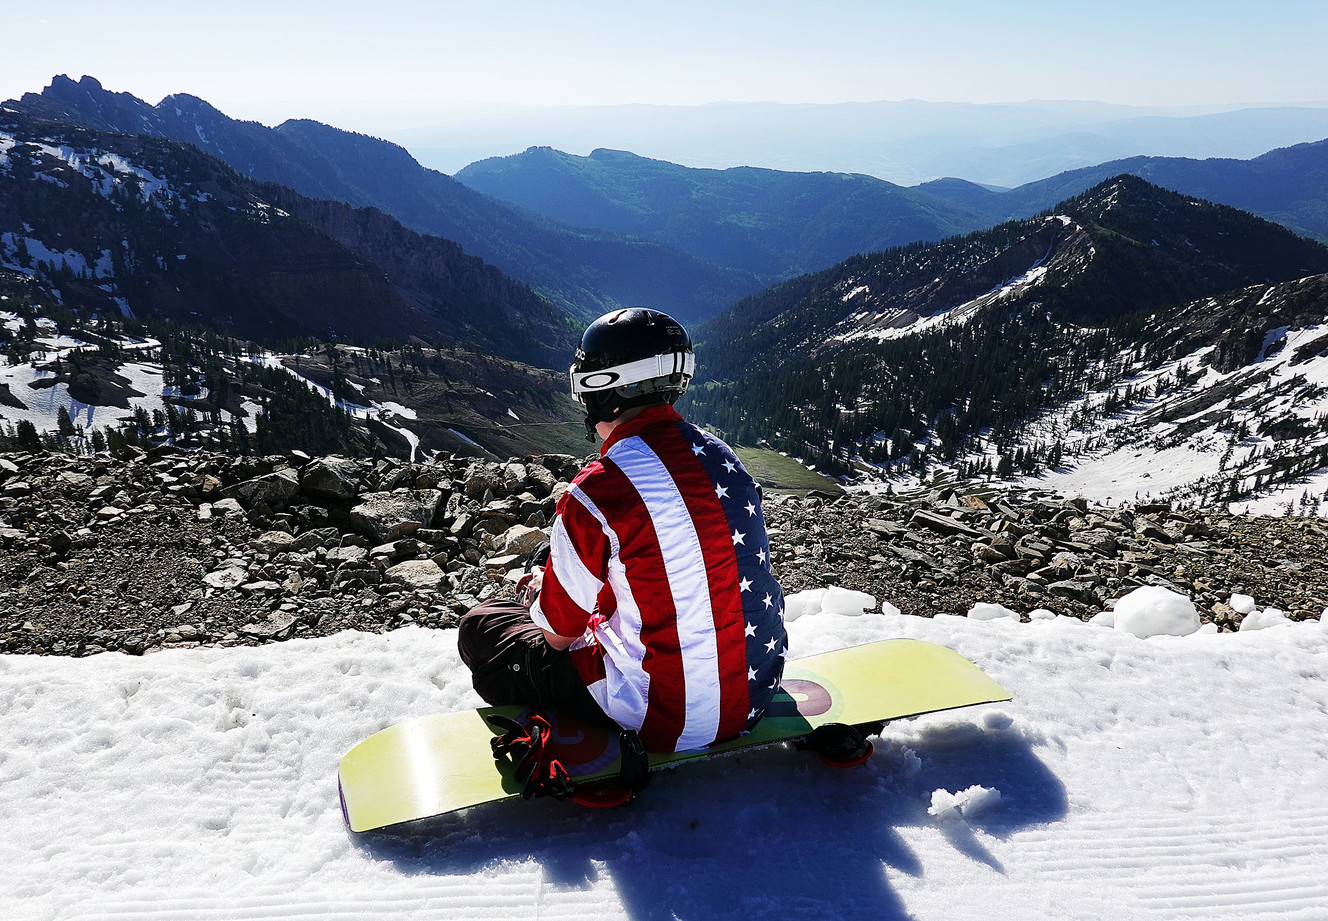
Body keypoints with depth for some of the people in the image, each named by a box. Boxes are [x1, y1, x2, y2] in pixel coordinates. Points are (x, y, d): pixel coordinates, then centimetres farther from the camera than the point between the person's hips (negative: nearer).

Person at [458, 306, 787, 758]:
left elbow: (558, 634, -8)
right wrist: (568, 581, 23)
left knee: (480, 625, 10)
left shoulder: (595, 494, -22)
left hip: (665, 720, -7)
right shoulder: (722, 456, 0)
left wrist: (542, 588, 15)